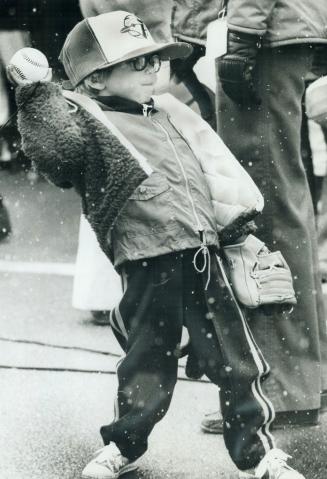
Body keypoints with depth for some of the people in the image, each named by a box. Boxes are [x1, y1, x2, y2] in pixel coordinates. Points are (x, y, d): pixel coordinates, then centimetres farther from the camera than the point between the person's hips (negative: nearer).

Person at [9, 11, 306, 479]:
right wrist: (36, 94, -31)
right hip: (148, 269, -5)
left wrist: (236, 222, 24)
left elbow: (215, 168, 25)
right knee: (147, 363, 8)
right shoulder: (82, 122, -3)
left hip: (205, 259, 5)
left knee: (234, 357, 7)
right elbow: (55, 151, -24)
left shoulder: (172, 115, 17)